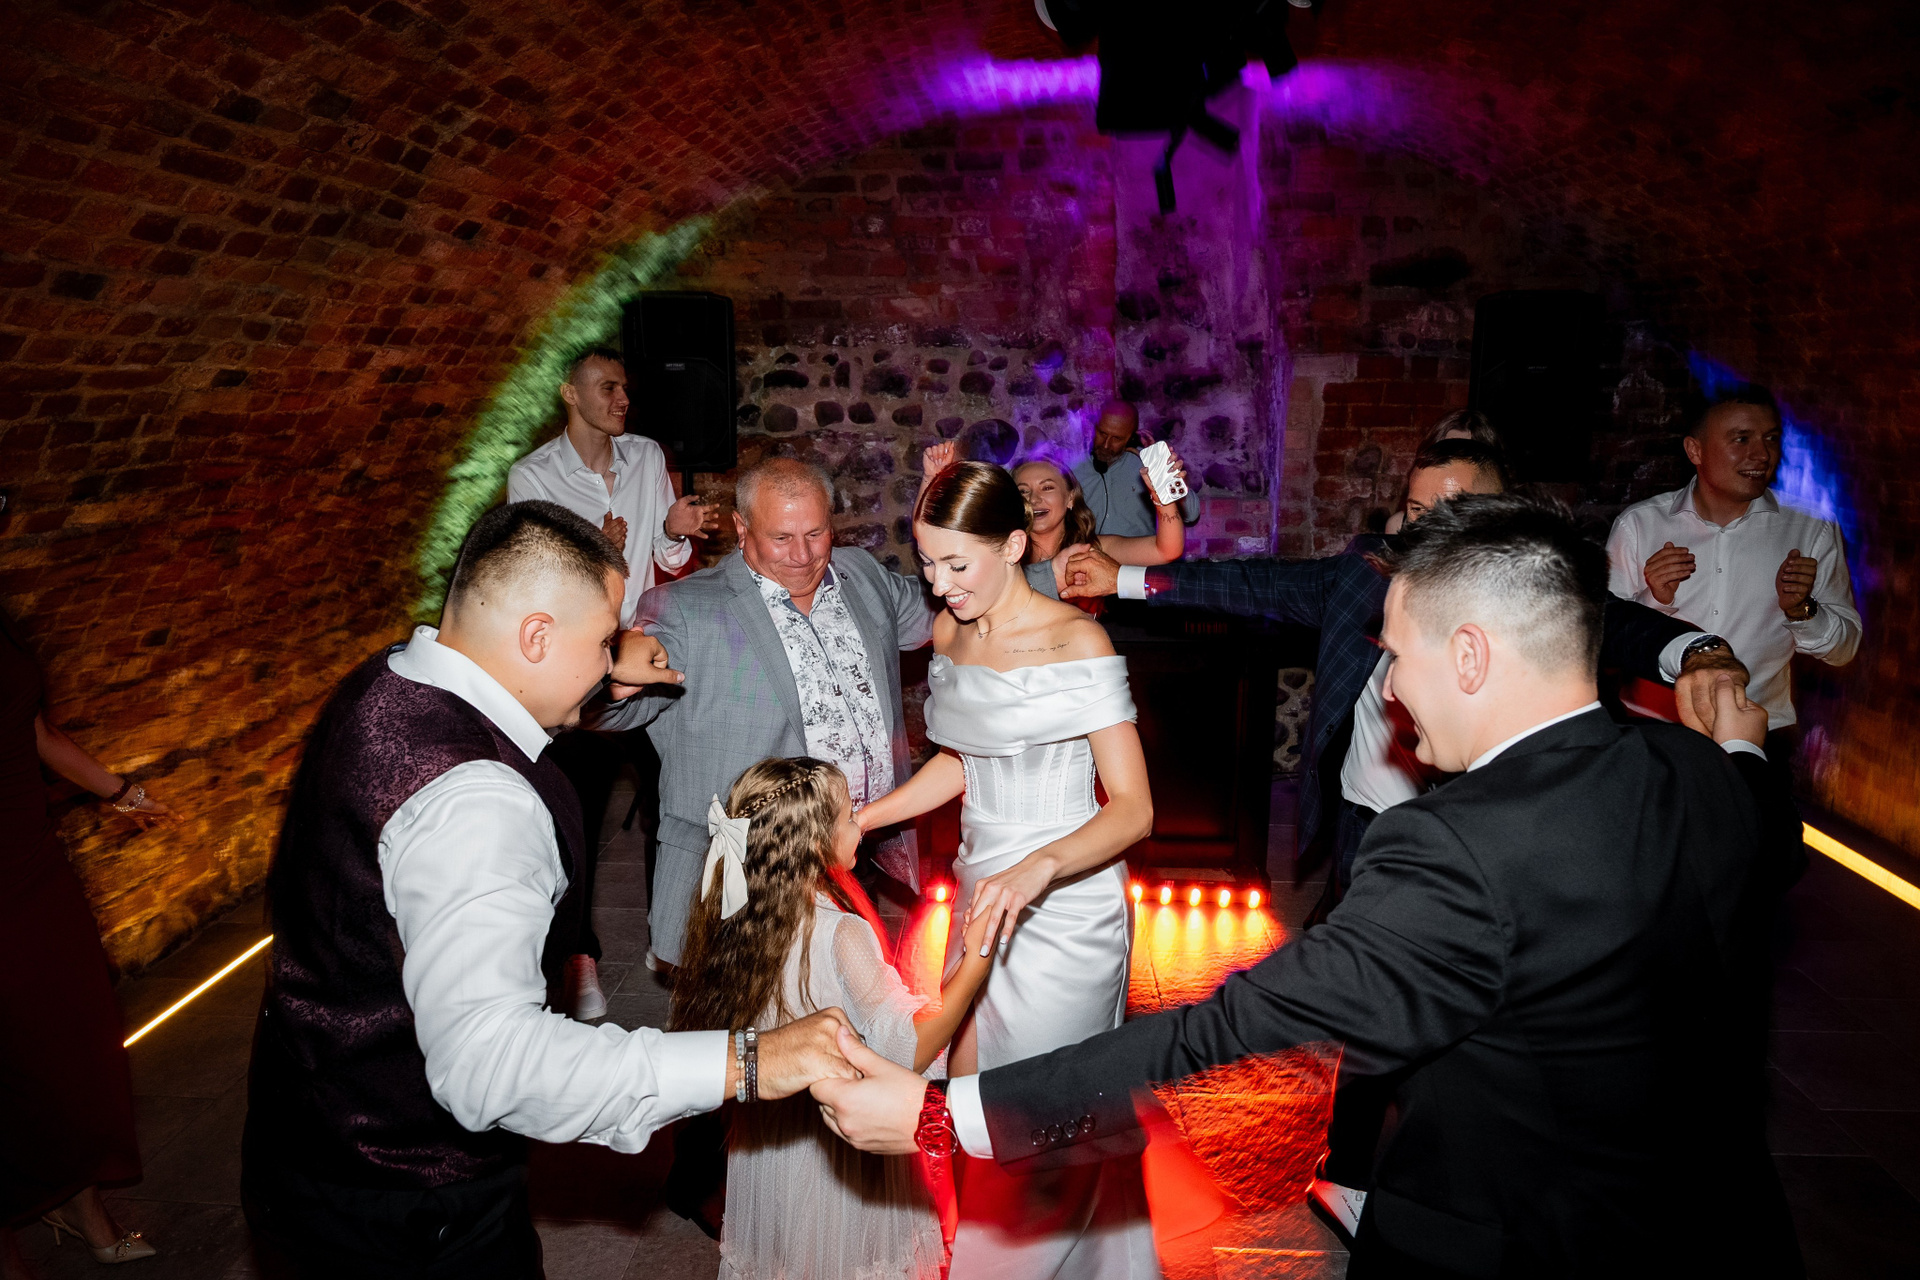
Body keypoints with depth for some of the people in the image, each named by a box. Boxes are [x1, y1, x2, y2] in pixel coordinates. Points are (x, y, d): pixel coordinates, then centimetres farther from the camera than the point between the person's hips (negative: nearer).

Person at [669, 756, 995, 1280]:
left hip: (762, 1126, 6)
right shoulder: (841, 935, -31)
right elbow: (910, 1049, -29)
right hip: (839, 1134, -6)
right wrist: (976, 958, -30)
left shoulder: (735, 916, -11)